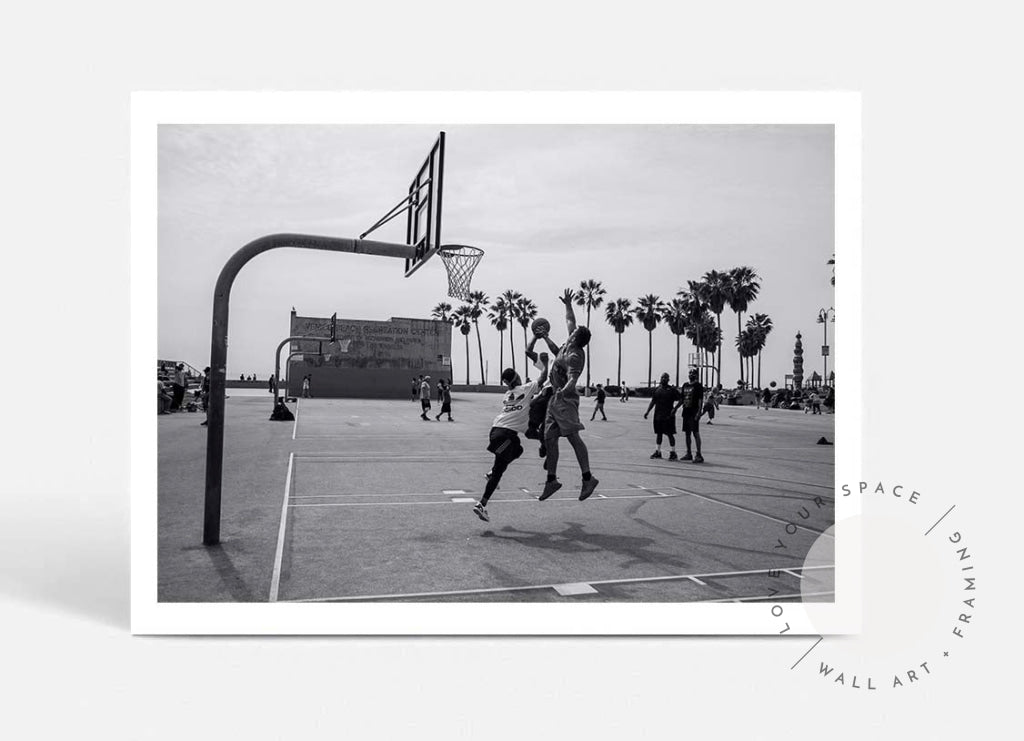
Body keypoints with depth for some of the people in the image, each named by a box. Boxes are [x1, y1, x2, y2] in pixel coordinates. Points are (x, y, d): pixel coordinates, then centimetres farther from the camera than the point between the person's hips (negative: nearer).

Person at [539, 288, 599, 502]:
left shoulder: (574, 356, -18)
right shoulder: (570, 344, 7)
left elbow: (572, 378, -32)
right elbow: (570, 322, 25)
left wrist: (565, 390, -50)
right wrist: (568, 305, 30)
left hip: (565, 399, -10)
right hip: (556, 399, 10)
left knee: (573, 437, -12)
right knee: (549, 437, 7)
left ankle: (587, 478, -10)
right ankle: (552, 480, 12)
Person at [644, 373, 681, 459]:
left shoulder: (672, 389, -3)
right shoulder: (656, 389, 11)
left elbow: (679, 401, -4)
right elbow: (653, 401, 15)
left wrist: (675, 408, -20)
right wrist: (647, 411, 9)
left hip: (668, 416, -5)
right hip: (658, 415, 5)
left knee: (670, 434, -2)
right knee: (658, 433, 11)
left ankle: (672, 453, 5)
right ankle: (657, 452, 19)